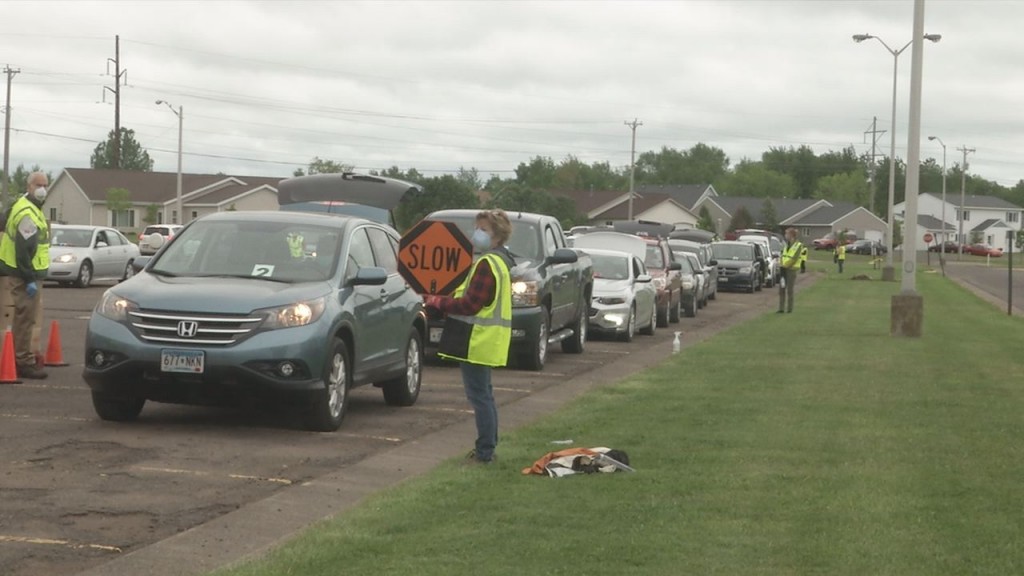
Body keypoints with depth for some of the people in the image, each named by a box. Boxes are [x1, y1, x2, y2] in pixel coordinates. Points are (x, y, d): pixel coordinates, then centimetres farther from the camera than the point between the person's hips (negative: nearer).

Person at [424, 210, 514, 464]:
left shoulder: (487, 264, -18)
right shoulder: (499, 261, 15)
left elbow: (471, 305, -22)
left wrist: (436, 301, -13)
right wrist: (443, 299, 6)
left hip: (478, 341, -11)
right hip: (485, 340, 11)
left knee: (479, 395, -7)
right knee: (484, 395, 18)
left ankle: (484, 452, -4)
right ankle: (487, 448, 26)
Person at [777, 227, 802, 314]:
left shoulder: (798, 245, -10)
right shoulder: (787, 244, 13)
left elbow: (794, 259, -17)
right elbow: (783, 256, 13)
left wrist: (785, 266, -14)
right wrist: (782, 266, -3)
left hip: (791, 270, -7)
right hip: (784, 270, 7)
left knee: (789, 290, -3)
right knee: (781, 289, 4)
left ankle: (789, 309, 3)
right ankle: (781, 309, 7)